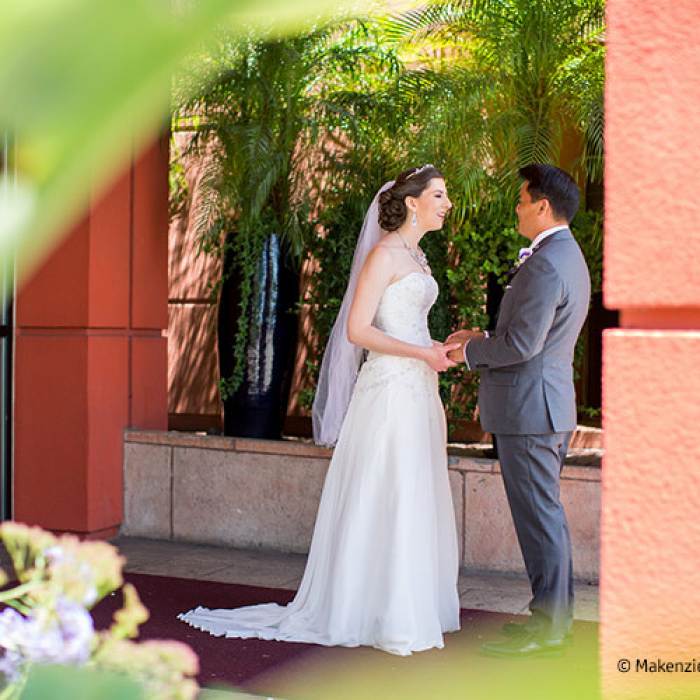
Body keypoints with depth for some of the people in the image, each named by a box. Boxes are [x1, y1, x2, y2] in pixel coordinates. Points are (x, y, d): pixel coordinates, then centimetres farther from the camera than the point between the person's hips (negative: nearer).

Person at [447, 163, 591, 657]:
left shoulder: (544, 265, -19)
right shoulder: (568, 256, 15)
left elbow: (522, 344, -23)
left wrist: (471, 351, -8)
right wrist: (484, 337, 13)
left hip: (529, 406, -11)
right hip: (551, 404, 11)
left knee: (539, 515, -3)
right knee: (546, 513, 16)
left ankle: (547, 628, 6)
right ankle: (557, 613, 26)